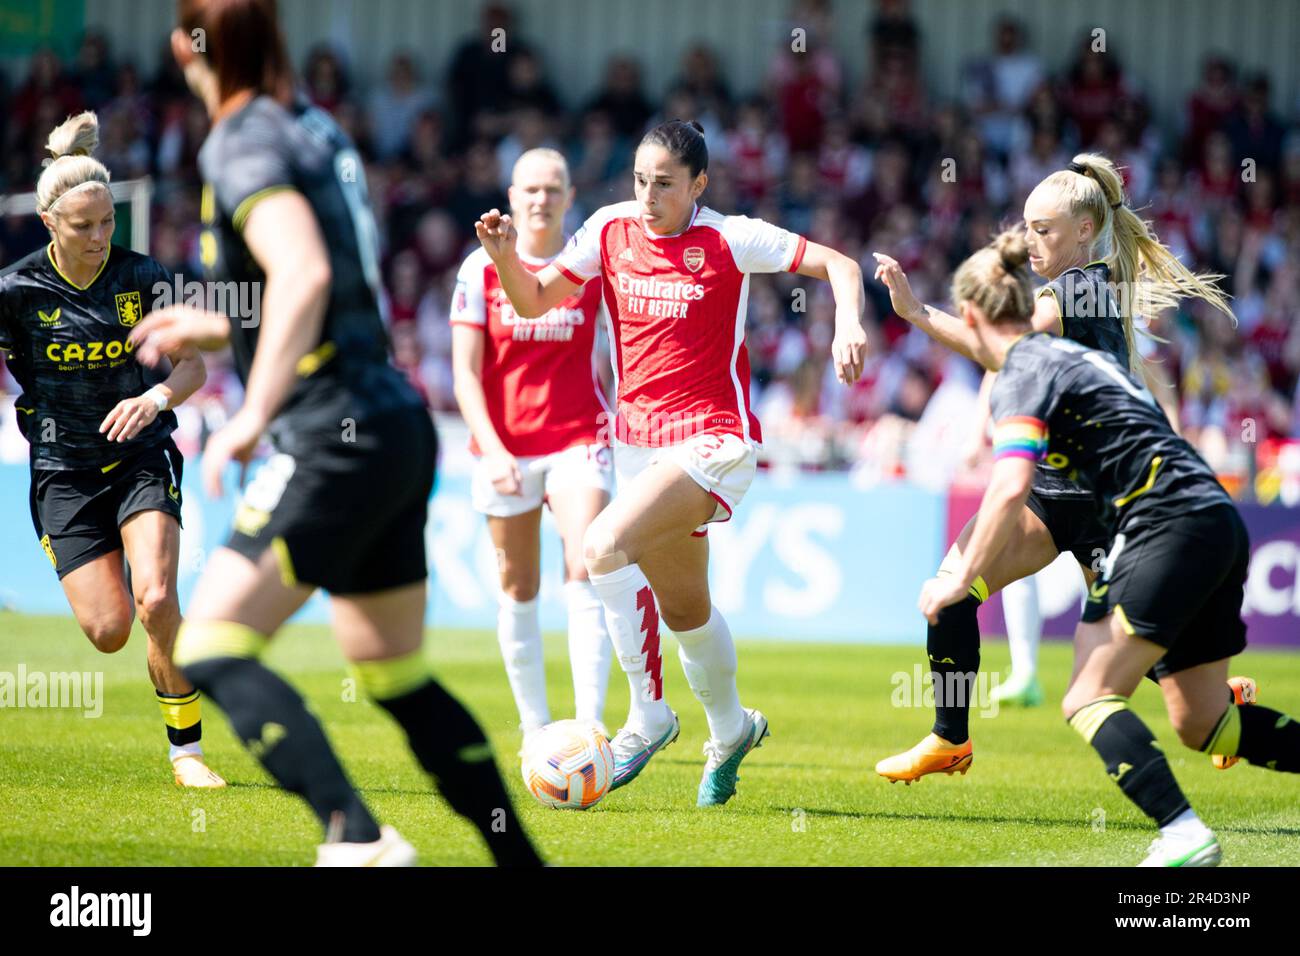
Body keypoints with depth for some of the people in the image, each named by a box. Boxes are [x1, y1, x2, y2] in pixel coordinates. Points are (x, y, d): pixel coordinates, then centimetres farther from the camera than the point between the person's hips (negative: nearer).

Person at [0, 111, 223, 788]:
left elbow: (192, 364, 1)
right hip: (63, 471, 0)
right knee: (109, 630, -8)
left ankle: (186, 746, -7)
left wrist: (158, 396, -18)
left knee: (156, 602, -23)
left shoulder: (141, 276, -6)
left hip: (141, 455, 0)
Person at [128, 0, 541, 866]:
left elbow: (304, 275, -27)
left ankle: (358, 838, -24)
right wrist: (213, 328, 32)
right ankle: (521, 857, 18)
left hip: (337, 440, -9)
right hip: (396, 428, 9)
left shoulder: (243, 144, -10)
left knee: (210, 650, -12)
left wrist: (255, 413, -28)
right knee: (396, 678, 18)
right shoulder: (314, 128, 16)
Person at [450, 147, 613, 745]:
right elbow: (466, 372, -2)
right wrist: (492, 450, -13)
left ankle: (589, 723, -23)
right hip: (505, 445, 1)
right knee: (519, 590, 7)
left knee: (585, 577, -17)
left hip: (579, 438, -1)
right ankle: (535, 727, 18)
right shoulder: (482, 268, 0)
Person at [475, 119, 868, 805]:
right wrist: (505, 256, -11)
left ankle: (648, 716, -14)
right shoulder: (610, 230, 2)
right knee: (683, 609, 16)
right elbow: (534, 301, 9)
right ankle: (731, 727, 42)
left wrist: (848, 324, -25)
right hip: (638, 437, 6)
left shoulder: (727, 240, -10)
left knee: (605, 545, -26)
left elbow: (837, 264, -7)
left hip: (713, 437, -6)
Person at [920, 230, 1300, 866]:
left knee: (1089, 699, -13)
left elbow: (1011, 487, -18)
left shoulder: (1023, 377, -6)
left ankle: (1183, 834, -31)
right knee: (1201, 723, 14)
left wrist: (960, 581, -12)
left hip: (1172, 525, -9)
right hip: (1218, 524, 9)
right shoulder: (1073, 355, 21)